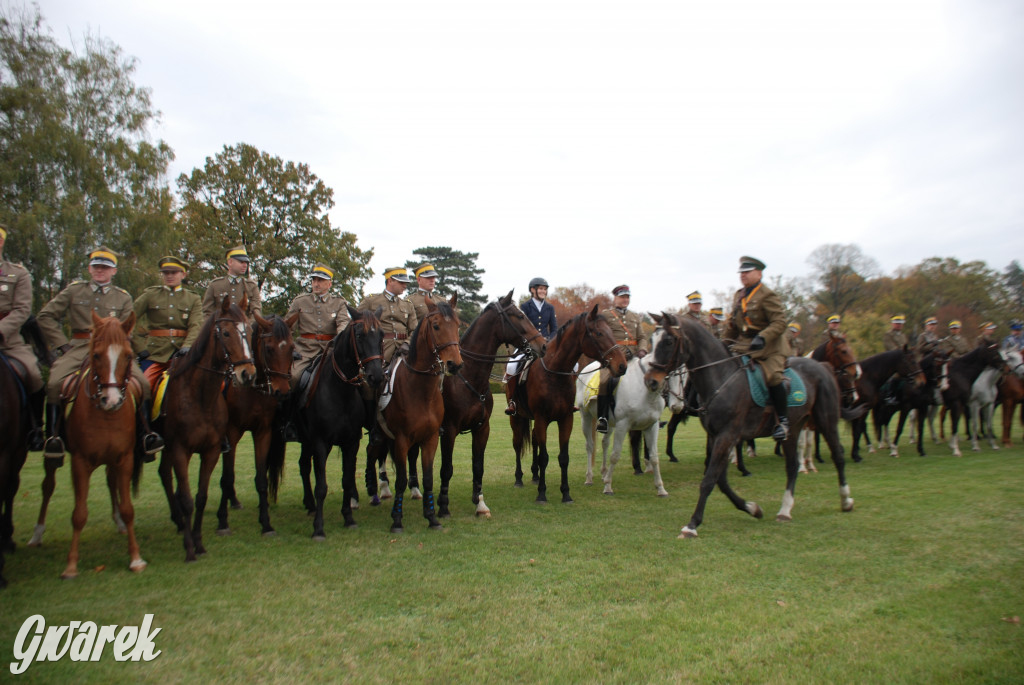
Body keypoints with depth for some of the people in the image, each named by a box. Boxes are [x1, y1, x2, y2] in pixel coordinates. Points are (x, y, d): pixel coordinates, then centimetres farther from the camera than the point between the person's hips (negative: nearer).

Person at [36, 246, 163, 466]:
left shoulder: (124, 298, 13)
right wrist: (62, 344, 2)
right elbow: (46, 316, 12)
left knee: (142, 383, -21)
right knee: (54, 384, -25)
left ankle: (145, 433, -10)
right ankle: (54, 437, -11)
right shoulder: (73, 291, 14)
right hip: (79, 348, 0)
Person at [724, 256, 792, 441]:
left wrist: (762, 338, -31)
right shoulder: (738, 296, 13)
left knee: (772, 376, -25)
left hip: (769, 345, -8)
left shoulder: (767, 296, -10)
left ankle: (784, 420, -11)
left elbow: (780, 323, -18)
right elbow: (733, 324, 22)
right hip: (743, 345, 8)